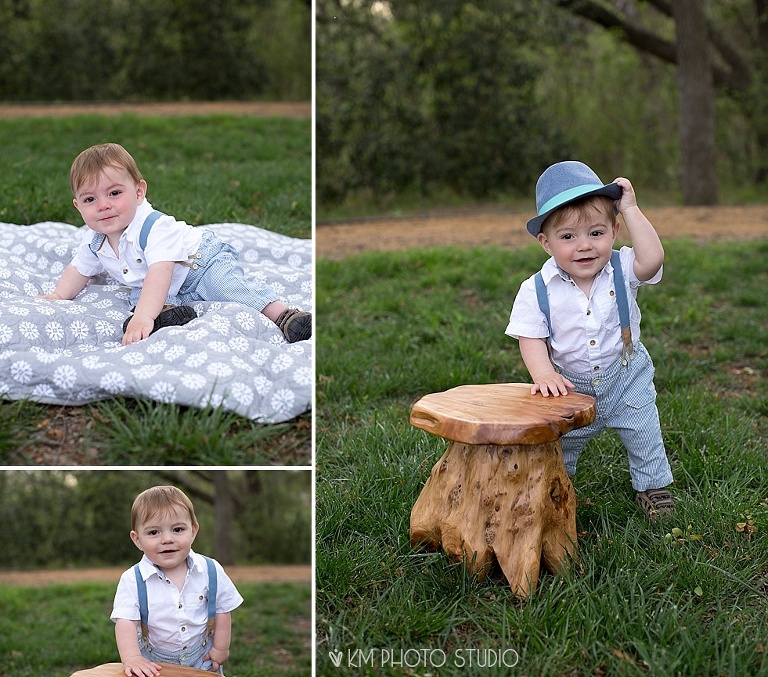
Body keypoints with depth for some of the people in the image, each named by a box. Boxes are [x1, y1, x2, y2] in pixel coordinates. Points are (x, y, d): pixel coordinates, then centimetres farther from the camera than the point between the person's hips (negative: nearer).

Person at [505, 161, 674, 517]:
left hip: (626, 378, 0)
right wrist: (544, 374, -31)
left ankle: (651, 486, 33)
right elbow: (531, 337, -14)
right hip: (570, 385, 0)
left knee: (643, 434, 7)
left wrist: (630, 209, -30)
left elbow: (652, 259, -34)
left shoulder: (621, 270, -15)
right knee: (557, 442, 14)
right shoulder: (536, 290, -17)